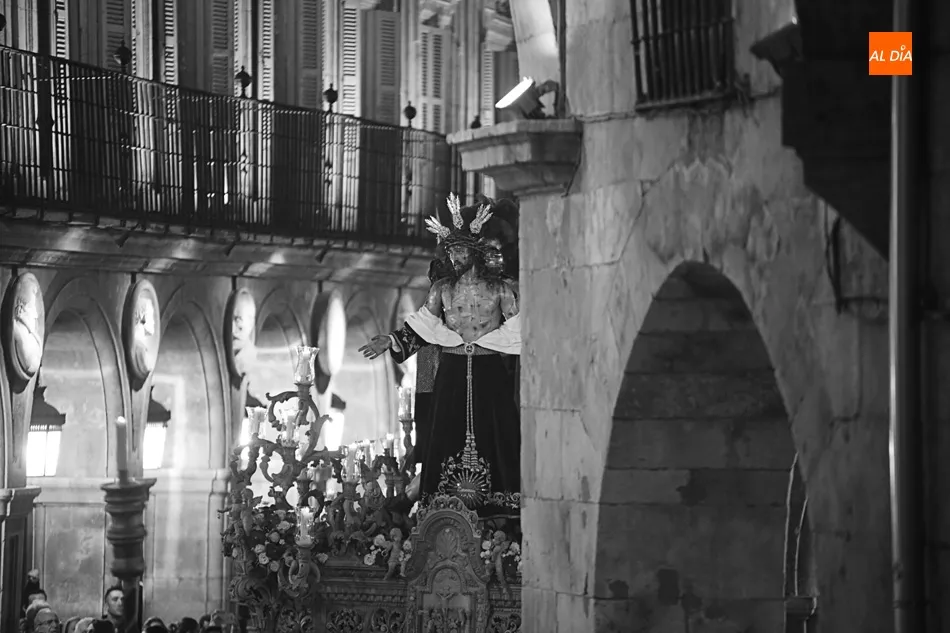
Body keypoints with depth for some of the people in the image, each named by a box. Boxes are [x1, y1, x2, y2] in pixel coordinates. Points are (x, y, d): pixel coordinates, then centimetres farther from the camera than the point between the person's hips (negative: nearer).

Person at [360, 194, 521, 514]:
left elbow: (518, 328, 1)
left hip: (490, 373, -2)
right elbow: (422, 327, 11)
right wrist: (391, 341, 2)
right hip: (452, 375, 2)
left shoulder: (500, 287, 2)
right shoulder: (442, 288, 9)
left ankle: (497, 506, -3)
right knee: (446, 437, -3)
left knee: (493, 437, -5)